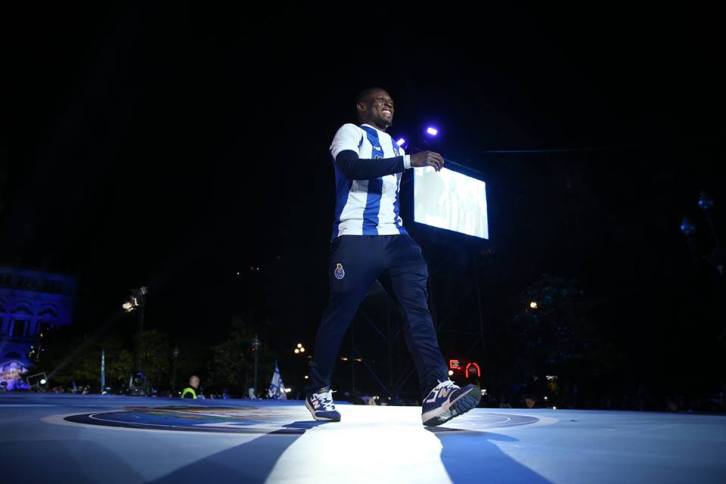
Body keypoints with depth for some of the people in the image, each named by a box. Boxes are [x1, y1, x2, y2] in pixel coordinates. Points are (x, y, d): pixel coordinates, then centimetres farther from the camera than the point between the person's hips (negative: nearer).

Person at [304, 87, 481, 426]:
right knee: (339, 313, -2)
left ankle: (437, 391, -21)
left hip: (394, 237, 7)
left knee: (417, 304, -12)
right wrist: (408, 160, -19)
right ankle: (318, 391, 15)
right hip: (356, 237, -6)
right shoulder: (351, 132, 8)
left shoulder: (394, 145, 29)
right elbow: (351, 167, -15)